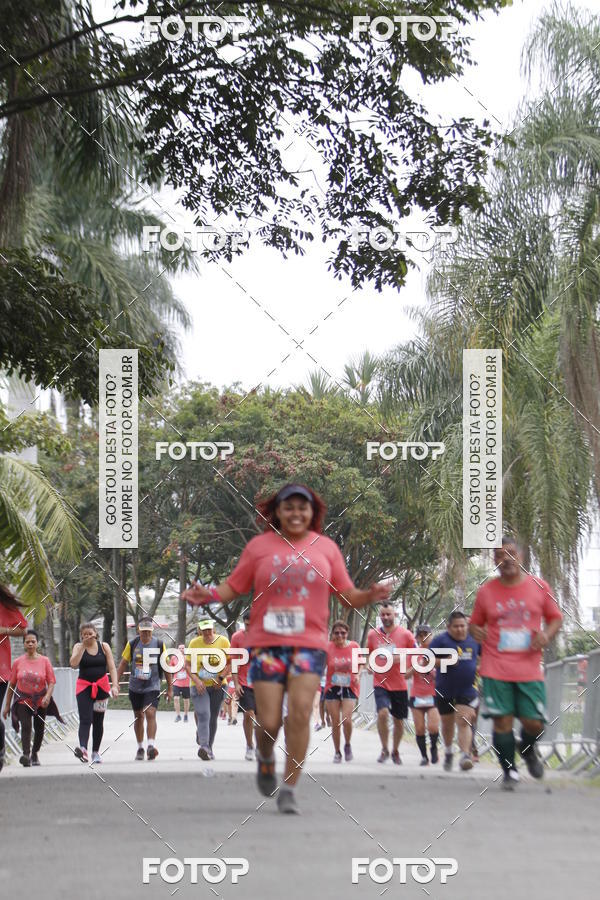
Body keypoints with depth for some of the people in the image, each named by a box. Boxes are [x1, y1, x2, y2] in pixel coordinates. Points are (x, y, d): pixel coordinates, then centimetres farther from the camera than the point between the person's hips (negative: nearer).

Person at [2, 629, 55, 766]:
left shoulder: (44, 661, -3)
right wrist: (7, 705, 5)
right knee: (26, 726, -18)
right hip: (22, 700, -1)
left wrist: (47, 696, -23)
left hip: (40, 702, 1)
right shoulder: (18, 662, -1)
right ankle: (26, 755, -27)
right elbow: (11, 684, 4)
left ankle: (35, 753, 32)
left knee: (39, 729, 10)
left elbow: (51, 682, -4)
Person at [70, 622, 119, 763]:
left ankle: (96, 752, 19)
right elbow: (73, 664, -16)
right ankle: (83, 748, -33)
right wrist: (83, 646, -17)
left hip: (101, 686, 2)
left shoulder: (104, 647, 4)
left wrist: (114, 685, -11)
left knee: (98, 721, 9)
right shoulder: (78, 647, 1)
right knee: (85, 719, -18)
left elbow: (112, 667, 1)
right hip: (84, 687, -2)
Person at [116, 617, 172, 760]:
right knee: (138, 716, 11)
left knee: (150, 714, -19)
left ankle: (151, 746, -26)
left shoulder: (159, 644, -3)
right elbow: (123, 664, 6)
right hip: (135, 688, 2)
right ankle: (140, 748, 22)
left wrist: (170, 688, 4)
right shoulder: (132, 644, 0)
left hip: (152, 687, -2)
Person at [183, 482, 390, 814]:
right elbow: (235, 585, 9)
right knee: (269, 722, -5)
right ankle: (265, 757, 32)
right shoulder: (259, 546, 7)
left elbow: (346, 594, 12)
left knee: (300, 712, -15)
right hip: (266, 642, 0)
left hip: (310, 643, 0)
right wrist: (210, 595, -11)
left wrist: (369, 596, -8)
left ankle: (289, 790, -5)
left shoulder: (326, 547, 10)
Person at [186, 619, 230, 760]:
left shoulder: (223, 641, -3)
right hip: (199, 686, -2)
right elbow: (188, 665, 0)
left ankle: (209, 747, 26)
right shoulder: (194, 643, -2)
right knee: (203, 715, -19)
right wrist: (196, 681, -14)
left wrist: (221, 677, -14)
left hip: (217, 686, 2)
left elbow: (230, 663, -1)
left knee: (213, 718, 10)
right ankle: (204, 747, -30)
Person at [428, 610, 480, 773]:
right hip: (445, 691, 0)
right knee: (447, 724, 14)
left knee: (464, 722, -15)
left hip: (467, 690, 0)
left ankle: (465, 755, -25)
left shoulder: (474, 640, 4)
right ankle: (448, 753, 37)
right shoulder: (440, 640, -7)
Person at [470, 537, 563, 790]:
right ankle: (510, 772, 13)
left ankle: (528, 750, 33)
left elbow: (556, 618, 13)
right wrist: (475, 632, -8)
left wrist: (547, 635, -8)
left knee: (534, 723, -2)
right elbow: (475, 623, 15)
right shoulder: (486, 591, 4)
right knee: (502, 721, -4)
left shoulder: (539, 587, 4)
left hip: (529, 668, 0)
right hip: (496, 670, 0)